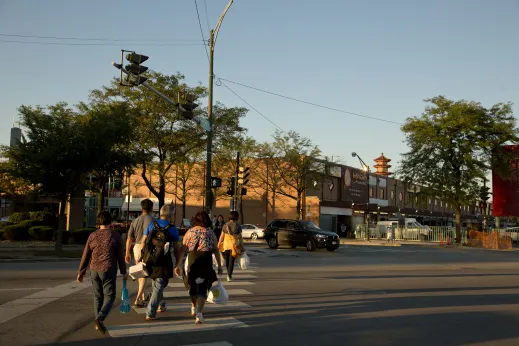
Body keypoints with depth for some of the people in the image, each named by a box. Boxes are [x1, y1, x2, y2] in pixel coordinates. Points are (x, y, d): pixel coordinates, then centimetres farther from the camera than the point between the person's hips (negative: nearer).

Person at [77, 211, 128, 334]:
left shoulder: (92, 236, 1)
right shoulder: (116, 236, -5)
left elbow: (85, 256, 4)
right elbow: (120, 256, -3)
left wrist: (81, 272, 13)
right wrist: (124, 272, 7)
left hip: (94, 270, 3)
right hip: (109, 271, -3)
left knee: (98, 296, 15)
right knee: (109, 296, 5)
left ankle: (97, 323, 18)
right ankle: (100, 318, -16)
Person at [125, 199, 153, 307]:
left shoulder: (135, 221, 7)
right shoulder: (151, 220, -9)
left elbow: (129, 239, 6)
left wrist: (127, 253, 12)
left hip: (137, 247, 6)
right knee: (145, 274, -1)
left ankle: (143, 296, 33)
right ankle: (138, 299, -8)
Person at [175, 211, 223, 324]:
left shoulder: (189, 232, 4)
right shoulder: (210, 233, 3)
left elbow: (182, 250, -1)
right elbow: (216, 250, 1)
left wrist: (178, 265, 2)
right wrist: (219, 266, 6)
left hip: (192, 262, 2)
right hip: (206, 263, -2)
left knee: (193, 285, 22)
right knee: (203, 289, 4)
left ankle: (194, 308, 42)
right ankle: (199, 314, -8)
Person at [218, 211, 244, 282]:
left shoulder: (225, 225, 0)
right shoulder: (238, 226, -5)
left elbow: (222, 236, 1)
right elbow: (240, 237, -5)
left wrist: (219, 244, 8)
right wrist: (242, 246, 2)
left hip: (226, 244, 2)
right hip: (234, 245, -2)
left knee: (227, 259, 19)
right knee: (231, 260, 4)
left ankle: (229, 274, 32)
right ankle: (229, 275, -4)